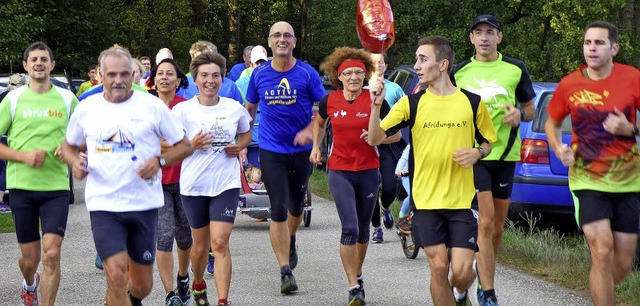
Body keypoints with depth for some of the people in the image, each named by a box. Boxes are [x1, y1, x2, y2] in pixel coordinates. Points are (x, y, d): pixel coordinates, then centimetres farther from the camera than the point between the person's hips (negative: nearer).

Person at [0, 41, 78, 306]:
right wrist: (24, 156, -13)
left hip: (56, 187, 0)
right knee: (30, 258, 9)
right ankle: (29, 285, 44)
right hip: (21, 186, 0)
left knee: (51, 254, -14)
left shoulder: (67, 99, 5)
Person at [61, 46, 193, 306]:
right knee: (116, 275, -18)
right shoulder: (86, 109, 4)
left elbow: (184, 146, 4)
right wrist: (75, 162, -5)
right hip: (103, 205, 0)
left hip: (145, 204, 0)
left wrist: (159, 161, -15)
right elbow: (69, 146, 18)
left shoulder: (152, 106, -1)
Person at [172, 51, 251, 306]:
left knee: (220, 243, -12)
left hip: (226, 183, 0)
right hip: (194, 185, 0)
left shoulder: (235, 108, 2)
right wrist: (191, 145, -19)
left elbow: (246, 133, 22)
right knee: (200, 244, 14)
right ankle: (198, 284, 42)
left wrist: (240, 146, 1)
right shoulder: (182, 110, -4)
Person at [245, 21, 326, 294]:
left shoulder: (307, 73, -5)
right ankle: (286, 271, -7)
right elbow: (249, 108, 13)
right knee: (278, 210, -9)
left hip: (301, 149, 1)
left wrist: (309, 130, -18)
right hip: (271, 151, -1)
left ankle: (290, 242, 49)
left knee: (296, 206, 16)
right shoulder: (259, 74, 0)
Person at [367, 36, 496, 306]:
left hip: (462, 199, 0)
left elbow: (487, 141, 14)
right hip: (426, 200, 1)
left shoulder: (472, 102, 1)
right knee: (438, 267, -1)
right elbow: (374, 139, -5)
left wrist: (477, 153, -8)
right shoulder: (412, 103, 1)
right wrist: (376, 104, -20)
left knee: (461, 271, -4)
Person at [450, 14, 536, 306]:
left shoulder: (515, 69, 6)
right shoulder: (459, 72, 4)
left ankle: (484, 268, 37)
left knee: (497, 225, 12)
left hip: (505, 153, 3)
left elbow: (530, 109, 13)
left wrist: (519, 114, -9)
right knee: (485, 222, -12)